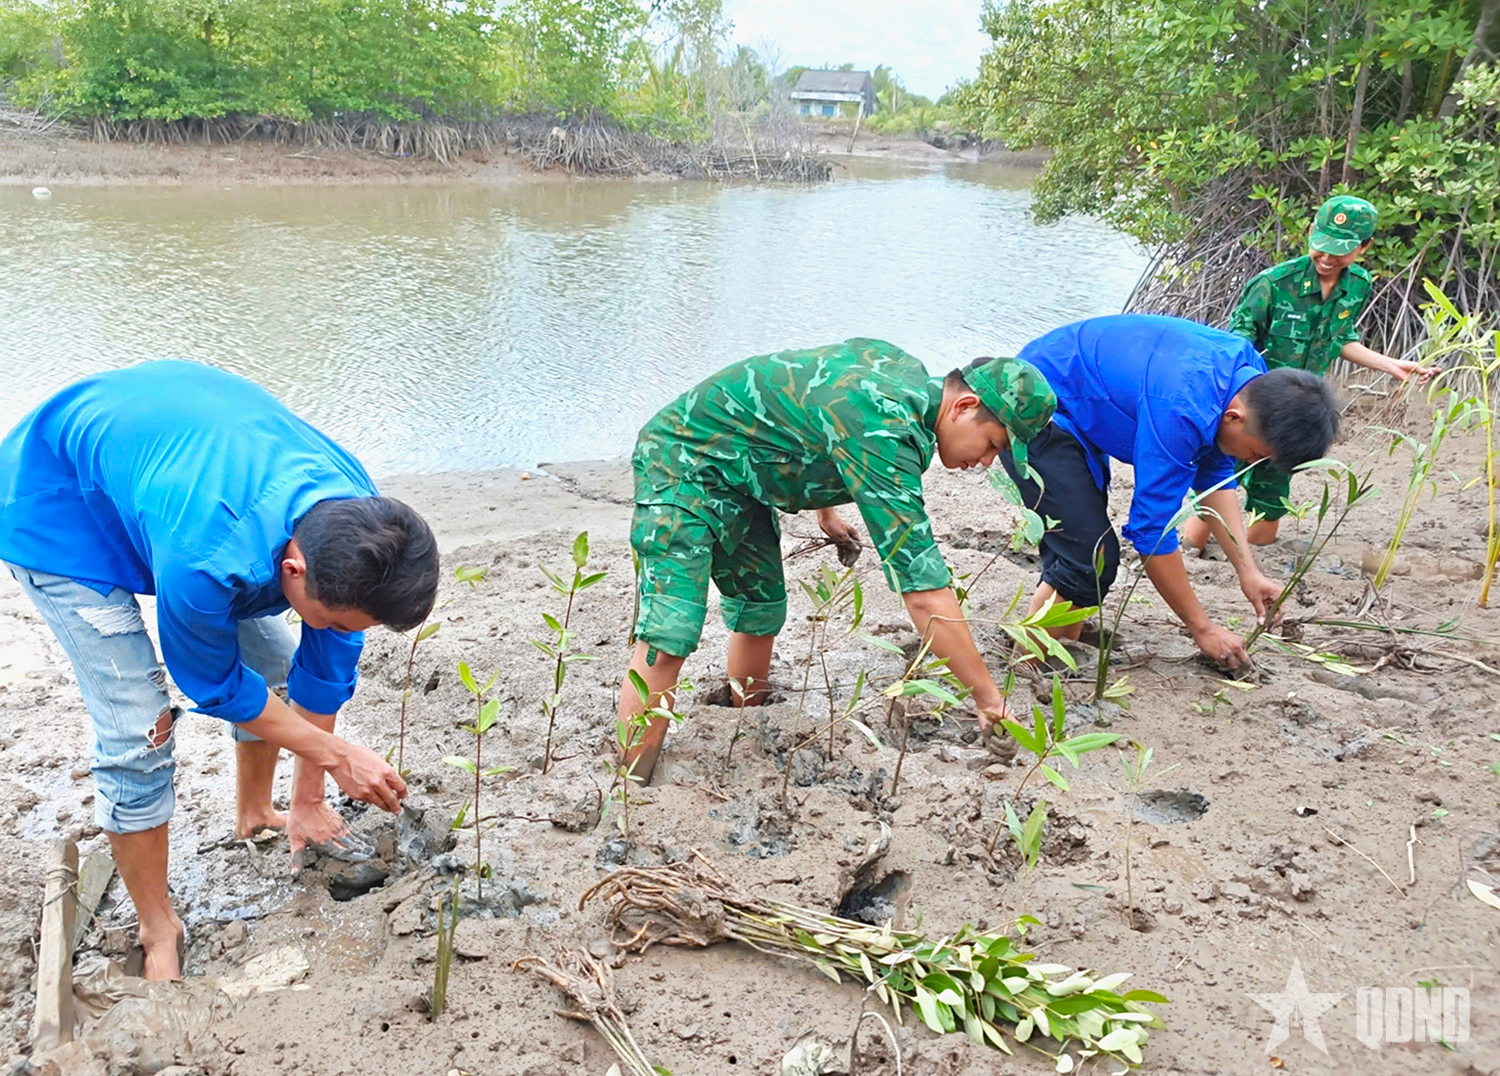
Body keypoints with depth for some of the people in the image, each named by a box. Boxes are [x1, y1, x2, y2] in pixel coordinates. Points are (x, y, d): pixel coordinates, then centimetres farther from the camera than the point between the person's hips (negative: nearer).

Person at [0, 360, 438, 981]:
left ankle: (254, 813, 36)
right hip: (57, 503, -6)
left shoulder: (355, 519, -24)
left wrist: (308, 799, 2)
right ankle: (158, 930, 10)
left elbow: (325, 668, -9)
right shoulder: (205, 561, -45)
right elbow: (216, 687, -22)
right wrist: (337, 757, -15)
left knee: (272, 656, 8)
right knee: (138, 731, -11)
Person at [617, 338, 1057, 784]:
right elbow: (924, 592, -32)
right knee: (671, 634, -19)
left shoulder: (908, 371, -2)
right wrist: (989, 700, -26)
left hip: (736, 477, 10)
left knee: (761, 612, 12)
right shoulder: (885, 433, -31)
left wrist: (826, 509, 27)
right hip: (684, 460, -10)